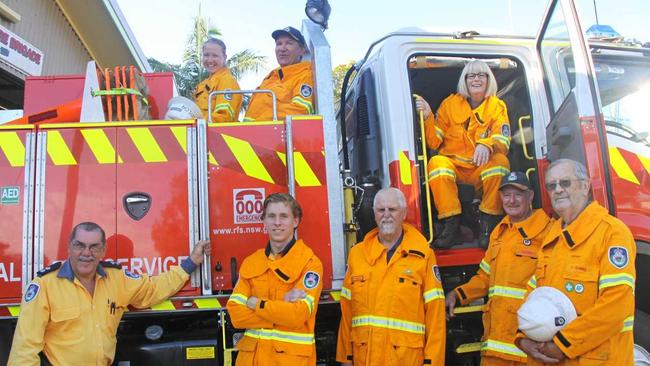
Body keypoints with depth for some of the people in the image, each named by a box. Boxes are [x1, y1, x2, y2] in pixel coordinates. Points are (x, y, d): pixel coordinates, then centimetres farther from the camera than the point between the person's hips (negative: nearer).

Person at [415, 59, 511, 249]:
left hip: (483, 168, 0)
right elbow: (434, 142, 0)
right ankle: (451, 222, -25)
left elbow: (504, 140, -10)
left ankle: (488, 222, -19)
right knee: (436, 163, -31)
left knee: (500, 161, -31)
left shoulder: (497, 106, 6)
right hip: (453, 165, 0)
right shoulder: (450, 103, 6)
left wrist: (487, 145, -33)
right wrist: (428, 117, -16)